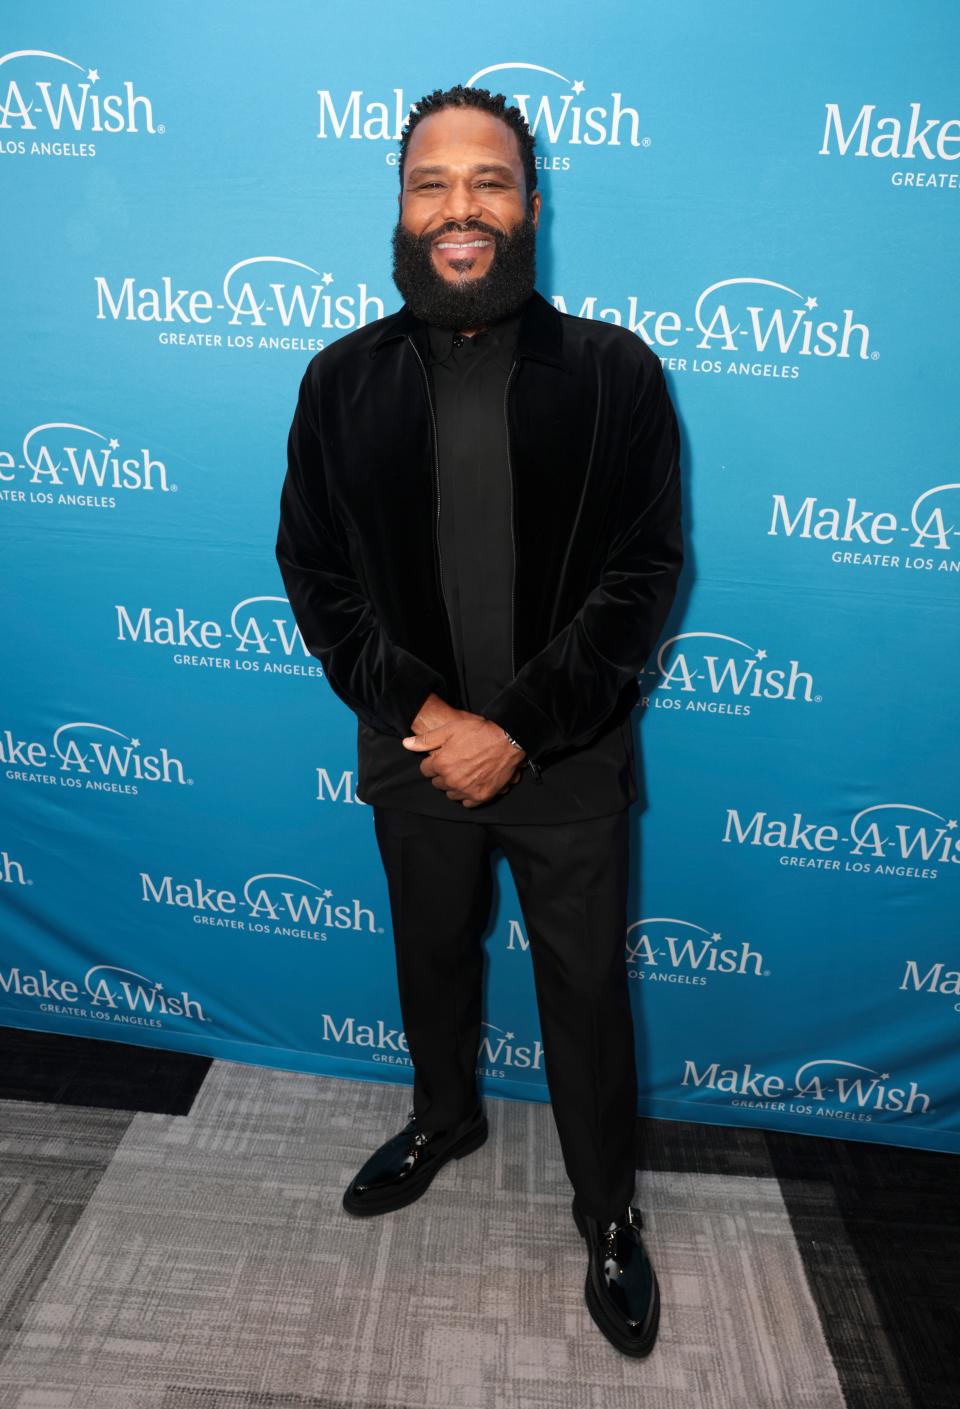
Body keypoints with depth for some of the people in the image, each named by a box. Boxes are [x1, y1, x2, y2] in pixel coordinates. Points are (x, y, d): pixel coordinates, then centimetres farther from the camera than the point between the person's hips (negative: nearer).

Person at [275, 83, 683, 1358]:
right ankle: (445, 1118, 53)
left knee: (587, 991, 13)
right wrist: (416, 709, -13)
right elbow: (314, 569, -1)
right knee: (431, 956, 23)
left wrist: (515, 728, -17)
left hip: (569, 759, -2)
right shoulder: (344, 379, -1)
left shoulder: (615, 372, -8)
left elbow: (642, 574, -11)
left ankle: (610, 1216, 38)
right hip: (413, 747, 3)